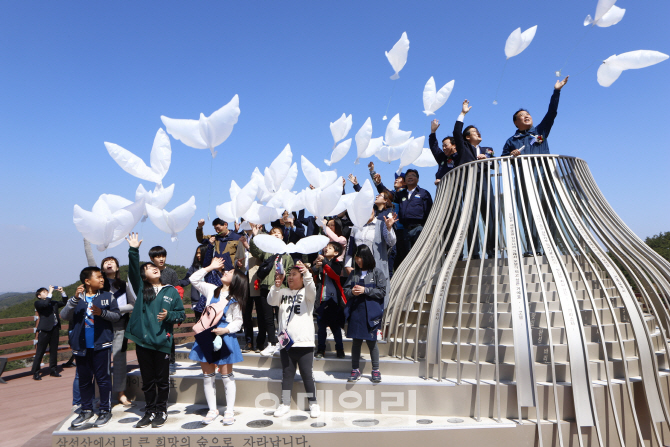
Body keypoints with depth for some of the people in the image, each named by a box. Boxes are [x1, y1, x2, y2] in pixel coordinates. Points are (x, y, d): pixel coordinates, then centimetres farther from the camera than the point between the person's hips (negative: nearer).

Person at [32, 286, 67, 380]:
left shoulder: (53, 303, 17)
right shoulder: (38, 303, -1)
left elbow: (64, 302, 24)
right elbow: (45, 304, -22)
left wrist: (62, 292, 12)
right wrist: (50, 292, -15)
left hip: (55, 329, 6)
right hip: (44, 330, -6)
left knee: (54, 350, 11)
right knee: (40, 351, -3)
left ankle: (53, 370, 20)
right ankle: (35, 372, 4)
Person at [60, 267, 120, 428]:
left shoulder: (108, 297, 0)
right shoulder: (78, 298, 2)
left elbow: (117, 315, -3)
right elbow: (64, 316, -9)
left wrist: (102, 312, -20)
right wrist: (75, 298, -22)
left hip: (101, 344, -2)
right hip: (81, 346, 2)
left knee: (103, 378, 2)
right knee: (84, 379, 12)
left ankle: (105, 411, 12)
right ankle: (86, 411, 26)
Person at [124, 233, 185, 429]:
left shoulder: (171, 291, 5)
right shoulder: (141, 289, 7)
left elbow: (181, 314, 6)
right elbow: (133, 270, -8)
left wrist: (169, 315, -14)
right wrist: (134, 250, -18)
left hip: (162, 341, -1)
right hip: (142, 340, 1)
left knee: (162, 379, 6)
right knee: (147, 380, 11)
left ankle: (161, 411, 21)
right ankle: (150, 411, 25)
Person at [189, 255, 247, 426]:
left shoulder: (235, 299, 1)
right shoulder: (212, 290, 8)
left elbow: (237, 321, 0)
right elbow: (194, 279, 4)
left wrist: (225, 330, -17)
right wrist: (211, 267, 3)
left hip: (224, 336, -3)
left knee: (226, 375, 3)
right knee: (208, 375, 8)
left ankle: (230, 411, 14)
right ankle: (212, 410, 21)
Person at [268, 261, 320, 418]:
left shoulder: (306, 292, 1)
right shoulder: (283, 292, 10)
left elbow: (311, 290, -22)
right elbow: (271, 301, -5)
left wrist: (307, 274, -40)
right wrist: (276, 286, -23)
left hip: (304, 342, -3)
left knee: (307, 373, 3)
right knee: (287, 373, 12)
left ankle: (313, 403, 17)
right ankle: (285, 403, 23)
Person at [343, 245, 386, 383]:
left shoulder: (377, 273, -2)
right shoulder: (354, 273, 11)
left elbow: (382, 292, -8)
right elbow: (345, 289, 11)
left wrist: (365, 290, -14)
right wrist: (352, 292, -10)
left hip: (371, 313, -3)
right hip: (355, 311, 3)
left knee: (371, 341, 3)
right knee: (356, 341, 8)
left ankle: (376, 370, 19)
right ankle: (355, 369, 20)